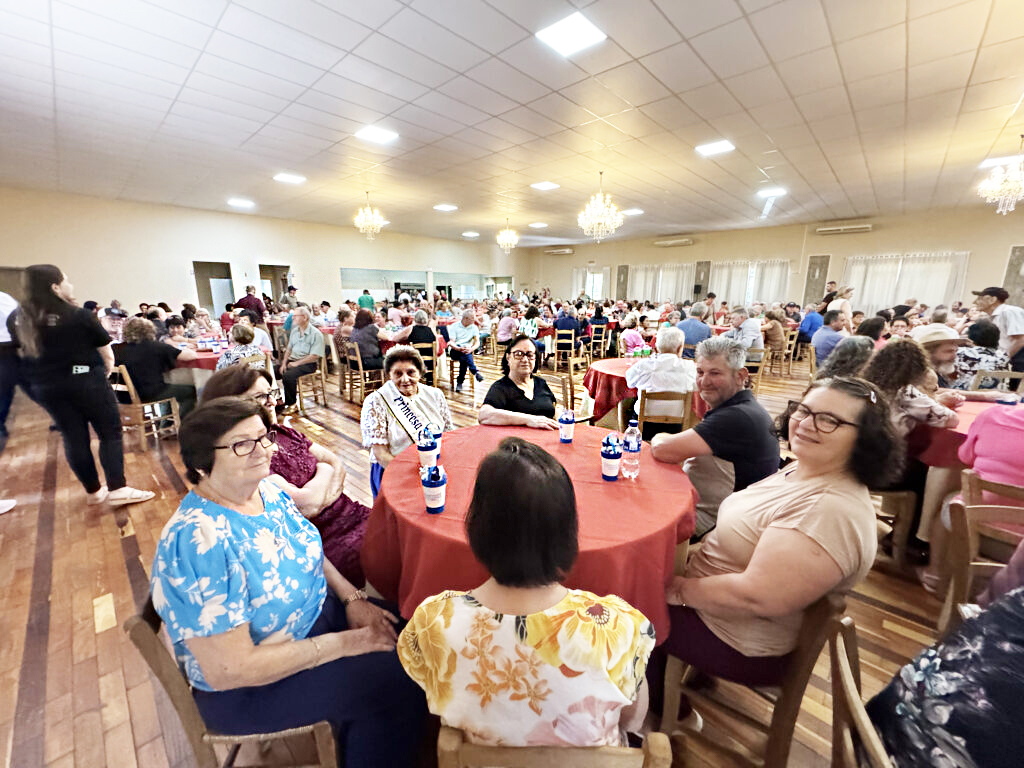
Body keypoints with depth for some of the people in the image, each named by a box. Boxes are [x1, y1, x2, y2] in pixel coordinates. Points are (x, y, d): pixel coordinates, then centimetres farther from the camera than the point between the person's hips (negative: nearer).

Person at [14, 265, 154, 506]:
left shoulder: (21, 319, 3)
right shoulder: (80, 316, -12)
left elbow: (24, 352, 14)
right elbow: (106, 352, -4)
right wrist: (107, 368, 14)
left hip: (46, 386, 6)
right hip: (86, 381, -5)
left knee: (73, 438, 10)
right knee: (110, 433, 1)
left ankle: (94, 491, 19)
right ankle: (117, 490, -5)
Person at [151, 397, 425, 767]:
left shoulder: (267, 488, -7)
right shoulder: (199, 541, -31)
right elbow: (229, 670, -27)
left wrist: (352, 598, -6)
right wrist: (342, 643, -23)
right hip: (246, 688, -7)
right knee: (394, 683, -15)